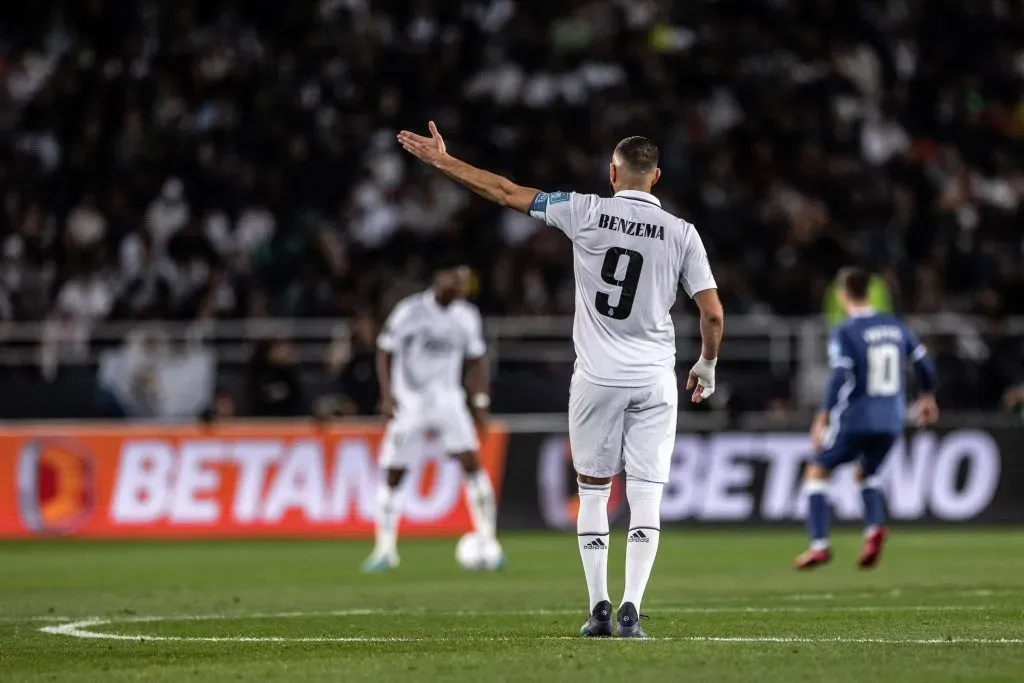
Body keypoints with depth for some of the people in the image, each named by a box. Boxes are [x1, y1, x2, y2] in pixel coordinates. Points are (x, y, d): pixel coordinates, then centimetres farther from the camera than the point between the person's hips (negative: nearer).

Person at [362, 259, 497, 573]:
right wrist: (387, 396, -15)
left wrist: (480, 403, 5)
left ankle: (487, 541, -11)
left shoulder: (467, 315, 1)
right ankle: (385, 550, 11)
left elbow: (475, 361, 12)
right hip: (408, 403, -2)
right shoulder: (409, 311, -11)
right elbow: (384, 353, -5)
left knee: (471, 462, -16)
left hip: (447, 400, 2)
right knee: (392, 474, -2)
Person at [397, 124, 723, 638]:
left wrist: (443, 161, 11)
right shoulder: (682, 234, -2)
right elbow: (713, 313, -2)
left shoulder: (587, 212, -4)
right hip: (655, 382, 0)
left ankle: (599, 607, 7)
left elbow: (508, 193, 2)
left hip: (597, 378, 0)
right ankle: (631, 610, -8)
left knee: (593, 493, 11)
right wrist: (707, 365, 17)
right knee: (645, 497, 1)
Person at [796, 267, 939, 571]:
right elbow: (923, 362, 14)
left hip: (854, 420, -5)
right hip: (890, 422, 5)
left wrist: (822, 419, -16)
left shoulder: (844, 333, -10)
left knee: (817, 474, 11)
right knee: (866, 473, 27)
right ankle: (875, 527, -1)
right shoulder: (895, 327, 7)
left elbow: (840, 378, -19)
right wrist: (927, 396, 32)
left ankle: (819, 544, -1)